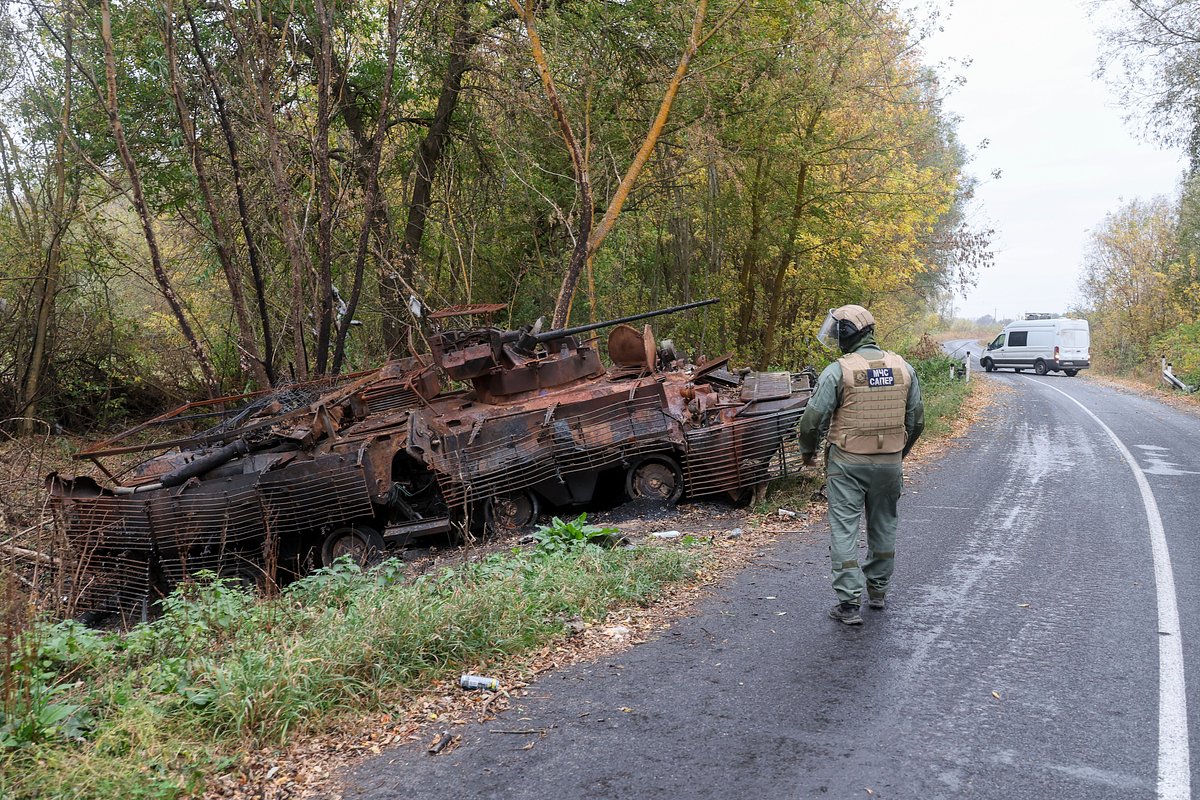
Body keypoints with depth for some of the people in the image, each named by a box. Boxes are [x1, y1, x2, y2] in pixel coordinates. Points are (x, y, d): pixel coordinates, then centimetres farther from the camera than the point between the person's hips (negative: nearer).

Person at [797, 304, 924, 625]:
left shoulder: (838, 371, -12)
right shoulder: (904, 368, 3)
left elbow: (813, 419, -11)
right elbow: (916, 420, 10)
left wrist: (807, 451, 8)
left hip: (847, 463, -5)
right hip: (890, 463, 5)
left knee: (844, 529, 2)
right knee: (883, 525, 20)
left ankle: (849, 603, 0)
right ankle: (878, 590, 33)